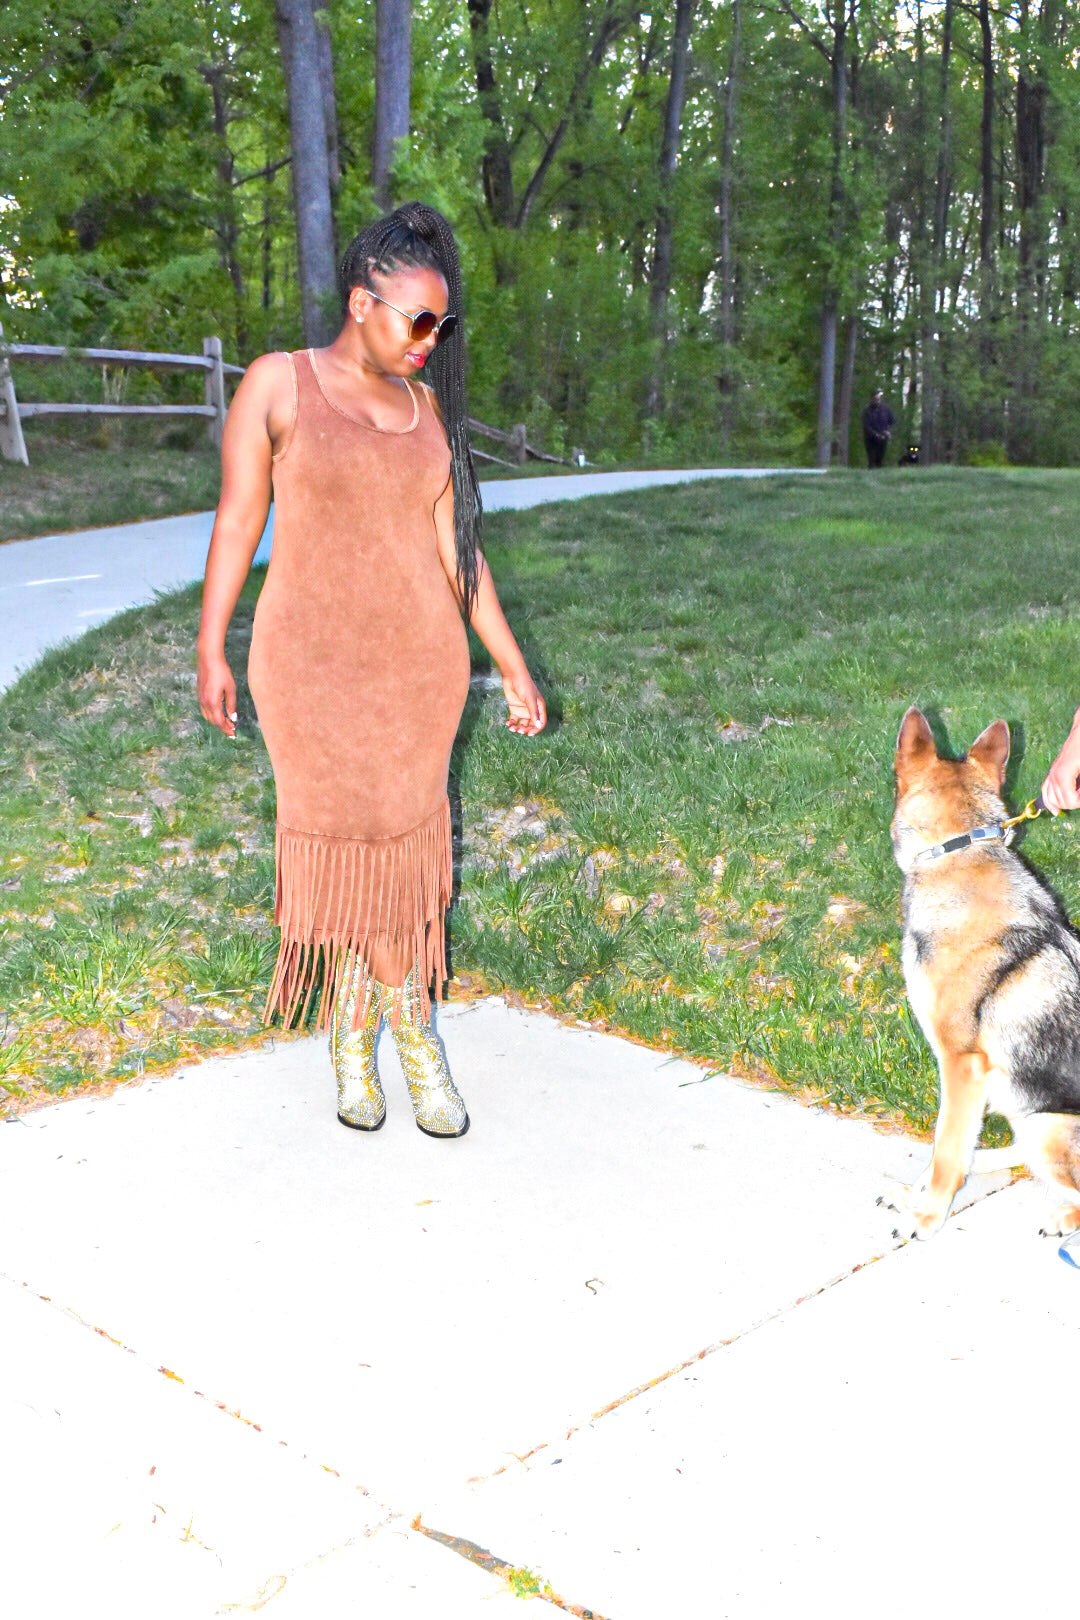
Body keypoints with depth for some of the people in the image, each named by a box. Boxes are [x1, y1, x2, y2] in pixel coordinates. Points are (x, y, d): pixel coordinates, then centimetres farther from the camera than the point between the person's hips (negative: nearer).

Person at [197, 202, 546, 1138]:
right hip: (315, 662, -3)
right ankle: (416, 1033, 17)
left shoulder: (426, 407, 7)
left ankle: (352, 1030, 22)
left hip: (420, 657, 4)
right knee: (348, 833, -1)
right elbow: (238, 519, -3)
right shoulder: (277, 385, -4)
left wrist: (513, 667, 7)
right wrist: (211, 650, -7)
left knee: (397, 837, 5)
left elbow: (456, 544, 9)